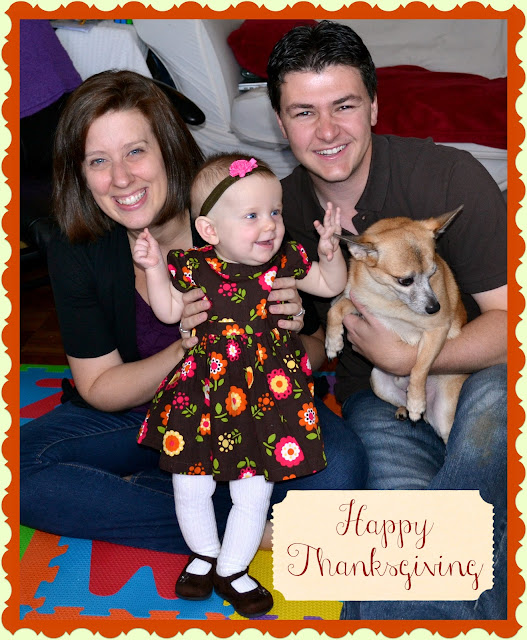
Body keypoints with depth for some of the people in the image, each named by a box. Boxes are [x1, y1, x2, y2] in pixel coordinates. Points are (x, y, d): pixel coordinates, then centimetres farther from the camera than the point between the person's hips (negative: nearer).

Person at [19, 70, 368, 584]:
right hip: (130, 414, 2)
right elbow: (99, 389, -9)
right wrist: (186, 350, -28)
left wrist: (290, 336, -34)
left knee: (339, 465, -29)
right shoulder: (74, 254, -16)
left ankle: (140, 490, -15)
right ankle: (232, 527, -17)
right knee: (21, 471, -23)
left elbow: (316, 355, -8)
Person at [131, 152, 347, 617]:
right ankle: (204, 554, 36)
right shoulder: (193, 266, -7)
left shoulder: (284, 261, -3)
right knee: (191, 483, 7)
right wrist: (155, 269, -9)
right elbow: (169, 312, 4)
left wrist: (330, 247, -9)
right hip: (203, 387, 0)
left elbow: (332, 285, 9)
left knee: (254, 490, 4)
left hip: (267, 391, 1)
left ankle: (232, 570, 26)